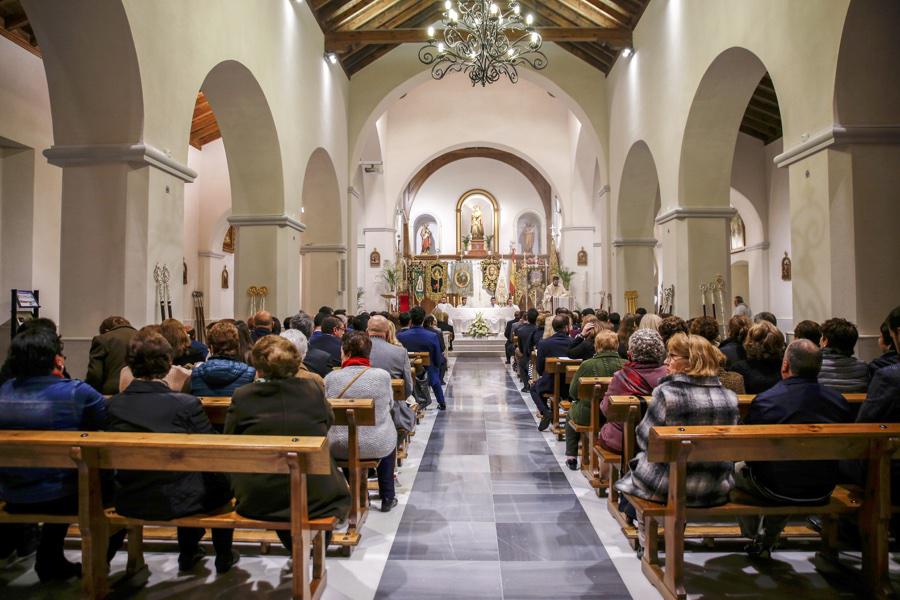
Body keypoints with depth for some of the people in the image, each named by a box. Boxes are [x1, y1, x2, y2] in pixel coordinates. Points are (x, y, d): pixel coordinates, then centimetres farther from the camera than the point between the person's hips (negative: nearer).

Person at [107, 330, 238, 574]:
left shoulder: (114, 404, -9)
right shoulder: (186, 404, -22)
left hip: (128, 503, 5)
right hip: (176, 503, -5)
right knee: (223, 481, 24)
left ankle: (188, 553, 44)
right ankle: (224, 556, 36)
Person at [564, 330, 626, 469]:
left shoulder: (588, 365, -18)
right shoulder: (626, 365, -13)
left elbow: (573, 392, -7)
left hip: (588, 416, -2)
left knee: (571, 411, 30)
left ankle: (571, 457, 32)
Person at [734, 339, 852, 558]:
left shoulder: (764, 402, -22)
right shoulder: (839, 401, -9)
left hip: (776, 491, -4)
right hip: (822, 493, 5)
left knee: (737, 470, 23)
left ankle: (753, 537, 42)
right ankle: (766, 543, 44)